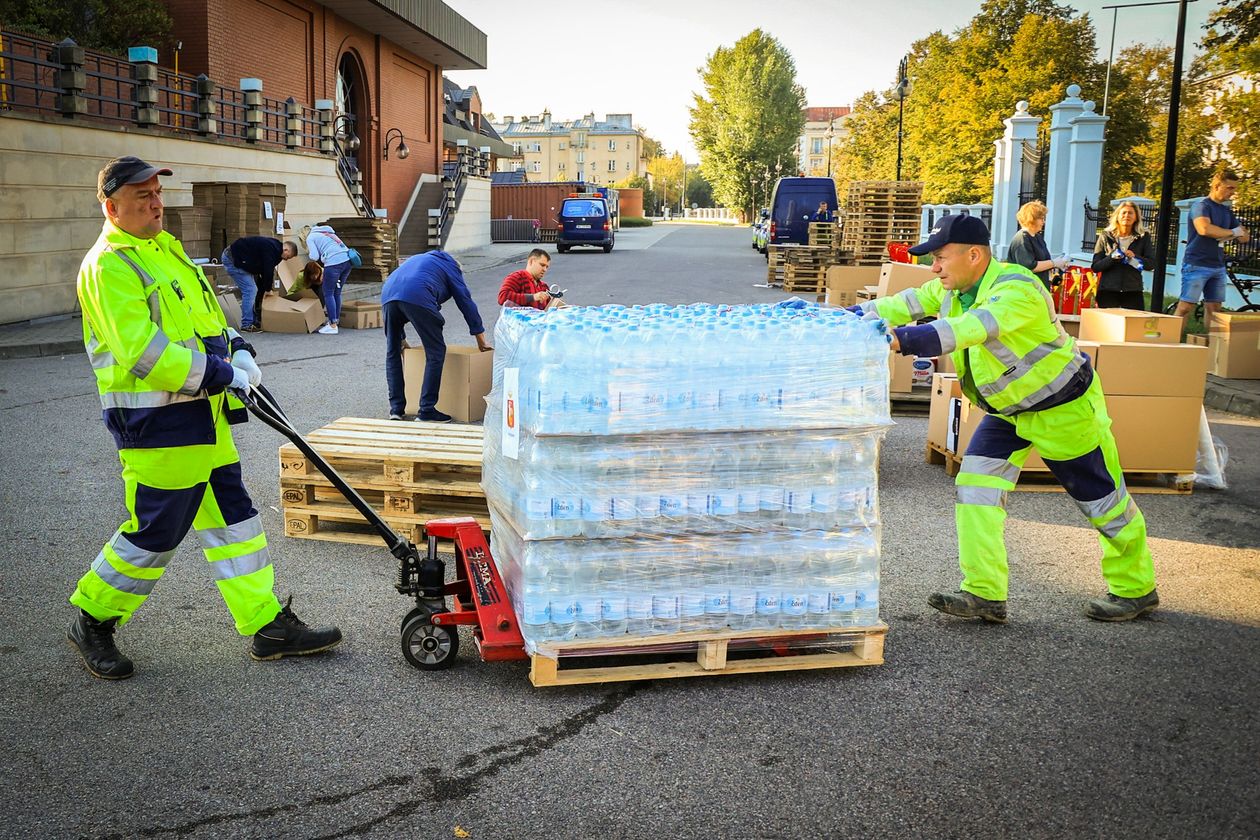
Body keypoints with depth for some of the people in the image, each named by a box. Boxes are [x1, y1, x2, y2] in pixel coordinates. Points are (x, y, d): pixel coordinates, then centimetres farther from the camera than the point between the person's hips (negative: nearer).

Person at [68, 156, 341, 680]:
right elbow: (143, 352, -24)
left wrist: (237, 350, 4)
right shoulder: (108, 267, -15)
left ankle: (268, 626, 16)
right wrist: (223, 375, -21)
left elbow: (202, 316, 23)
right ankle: (92, 621, 22)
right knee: (155, 532, 0)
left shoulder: (165, 247, 15)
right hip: (157, 425, -10)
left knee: (232, 516, 10)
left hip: (202, 419, 10)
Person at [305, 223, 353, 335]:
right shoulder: (327, 232, 33)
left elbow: (315, 256, 0)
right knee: (337, 292, 17)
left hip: (334, 262, -7)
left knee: (328, 293, 3)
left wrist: (309, 253, 22)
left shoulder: (310, 237, 12)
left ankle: (332, 326, 1)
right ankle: (335, 321, 21)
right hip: (347, 260, 7)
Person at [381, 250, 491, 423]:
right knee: (436, 352, 4)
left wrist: (401, 338, 49)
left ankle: (396, 408, 17)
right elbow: (465, 302, 22)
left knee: (392, 352, 18)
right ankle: (426, 411, 2)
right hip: (416, 297, -6)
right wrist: (481, 342, 28)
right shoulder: (450, 266, 25)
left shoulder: (420, 260, 42)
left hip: (387, 294, 6)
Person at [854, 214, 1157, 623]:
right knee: (976, 485, -6)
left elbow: (973, 327, -48)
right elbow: (907, 304, -9)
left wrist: (903, 339, -60)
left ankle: (1135, 589, 27)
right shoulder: (953, 288, -5)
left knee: (1102, 499, 6)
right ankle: (984, 594, -4)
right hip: (1008, 412, 8)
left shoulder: (1017, 290, -33)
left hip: (1063, 409, -8)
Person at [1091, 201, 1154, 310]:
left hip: (1133, 292, 1)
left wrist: (1135, 257, -14)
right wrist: (1111, 258, -16)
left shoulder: (1143, 238, 9)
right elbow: (1095, 267, 1)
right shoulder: (1105, 237, 6)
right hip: (1108, 290, -1)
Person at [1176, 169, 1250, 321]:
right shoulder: (1201, 206, -7)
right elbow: (1204, 229, -27)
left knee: (1214, 308, 6)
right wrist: (1232, 232, -11)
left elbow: (1244, 237, 17)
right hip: (1197, 265, -8)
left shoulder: (1227, 211, 17)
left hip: (1218, 267, 8)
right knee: (1185, 307, -9)